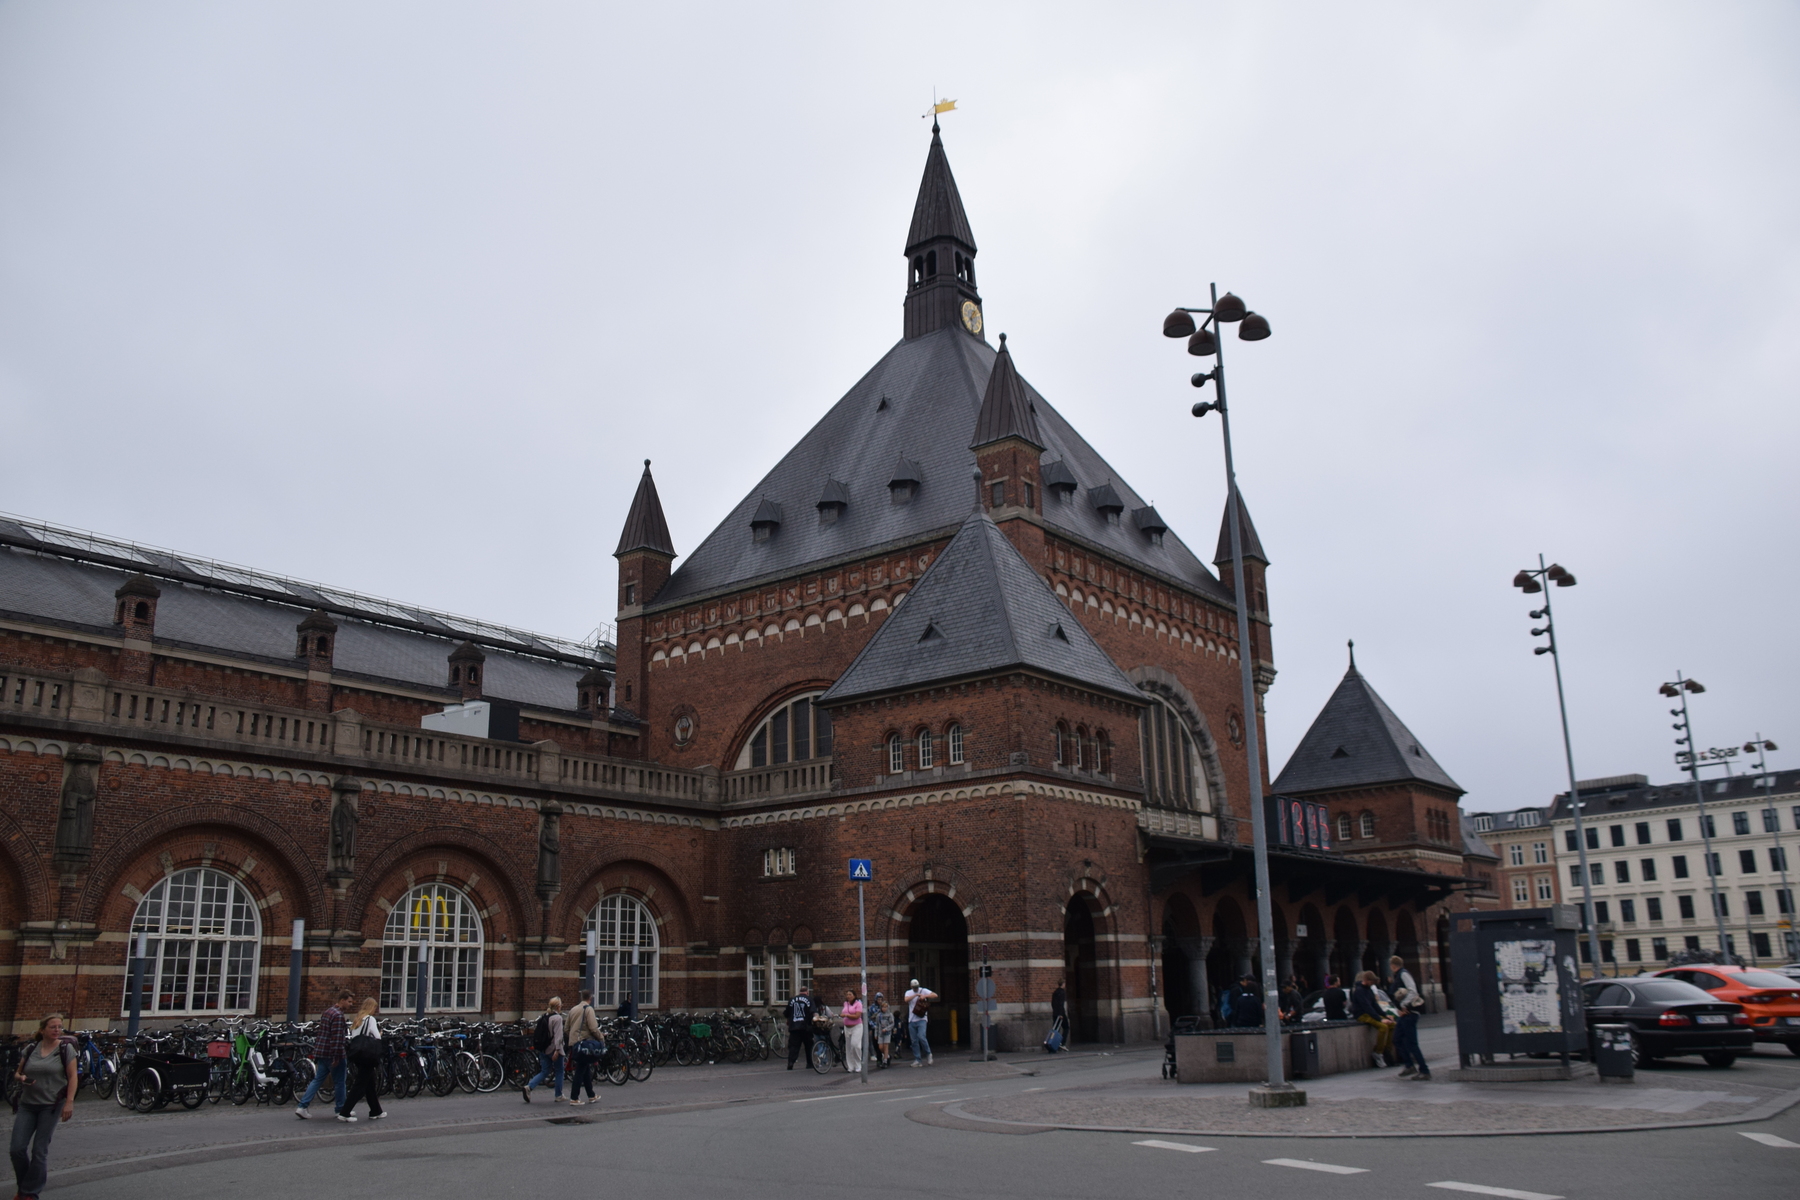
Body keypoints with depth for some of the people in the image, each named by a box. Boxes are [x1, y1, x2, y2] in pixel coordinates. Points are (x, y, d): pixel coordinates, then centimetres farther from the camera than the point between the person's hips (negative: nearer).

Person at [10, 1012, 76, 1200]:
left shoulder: (65, 1049, -4)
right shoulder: (30, 1049, 5)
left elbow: (72, 1077, -6)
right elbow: (17, 1074, 14)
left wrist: (69, 1102, -13)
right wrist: (21, 1077, -10)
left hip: (51, 1106, -3)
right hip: (27, 1105, 3)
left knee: (39, 1150, -1)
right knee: (17, 1148, -3)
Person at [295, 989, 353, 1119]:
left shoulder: (328, 1012, 14)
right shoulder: (338, 1015, -17)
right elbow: (337, 1038, -22)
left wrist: (316, 1051, 24)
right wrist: (337, 1057, -22)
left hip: (322, 1053, 9)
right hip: (332, 1054, -9)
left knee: (317, 1080, 11)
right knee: (339, 1082, 4)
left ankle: (303, 1107, 4)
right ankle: (340, 1110, 14)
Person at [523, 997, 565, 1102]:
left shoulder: (544, 1016, 11)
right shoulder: (557, 1018, -13)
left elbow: (539, 1034, 16)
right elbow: (558, 1035, -20)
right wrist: (557, 1050, -24)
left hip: (543, 1049, 7)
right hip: (553, 1049, -7)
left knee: (544, 1072, 12)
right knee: (560, 1071, 8)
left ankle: (529, 1087, -10)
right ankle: (559, 1096, 14)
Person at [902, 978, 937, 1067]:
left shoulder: (924, 991, 4)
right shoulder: (908, 992, 11)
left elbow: (935, 995, -7)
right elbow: (906, 1000, -11)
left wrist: (925, 996, -17)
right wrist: (915, 995, -16)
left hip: (921, 1019, -3)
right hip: (911, 1020, 3)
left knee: (921, 1037, -19)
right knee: (914, 1041, 3)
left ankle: (928, 1053, 2)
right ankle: (917, 1060, 9)